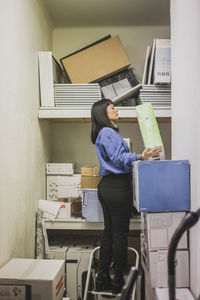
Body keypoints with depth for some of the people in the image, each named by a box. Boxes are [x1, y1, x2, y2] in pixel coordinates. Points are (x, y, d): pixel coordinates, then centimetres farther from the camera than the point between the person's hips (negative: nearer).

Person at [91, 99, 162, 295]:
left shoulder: (106, 133, 20)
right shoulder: (108, 132, -11)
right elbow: (118, 158, -19)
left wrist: (141, 156, 22)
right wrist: (140, 157, -32)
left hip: (106, 186, 10)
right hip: (118, 187, -10)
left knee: (109, 232, 14)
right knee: (120, 234, -2)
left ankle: (102, 279, 22)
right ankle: (118, 282, 9)